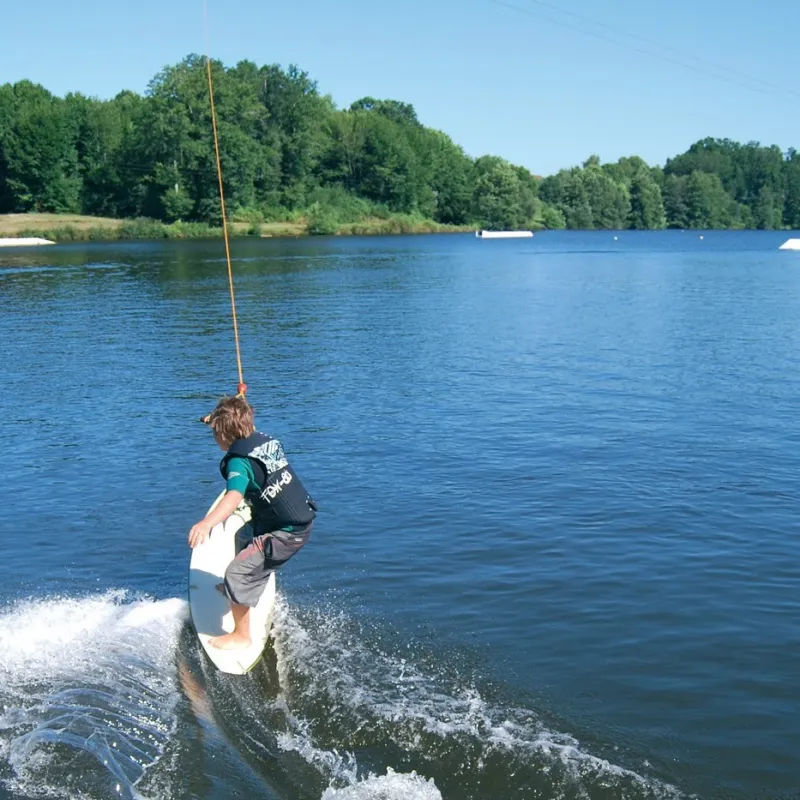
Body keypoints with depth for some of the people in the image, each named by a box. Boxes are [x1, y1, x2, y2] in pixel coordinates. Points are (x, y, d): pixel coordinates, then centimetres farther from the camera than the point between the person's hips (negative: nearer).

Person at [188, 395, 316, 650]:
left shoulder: (239, 461, -21)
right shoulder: (267, 440, 3)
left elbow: (234, 496, -41)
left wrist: (207, 523, -55)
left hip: (285, 533, -10)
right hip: (302, 518, 10)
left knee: (237, 573, -7)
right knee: (244, 537, 33)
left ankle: (241, 636, 5)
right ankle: (240, 589, 53)